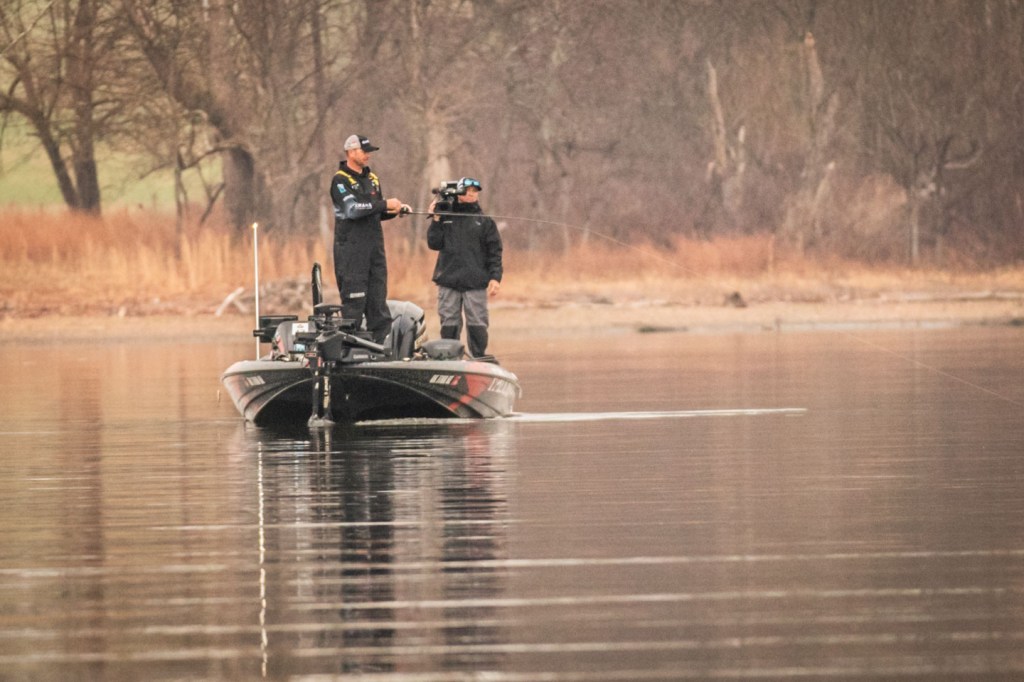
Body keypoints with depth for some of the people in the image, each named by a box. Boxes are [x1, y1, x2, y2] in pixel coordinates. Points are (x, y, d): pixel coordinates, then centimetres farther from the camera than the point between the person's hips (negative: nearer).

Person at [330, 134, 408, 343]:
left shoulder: (372, 179, 17)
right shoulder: (340, 180, -6)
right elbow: (352, 209, -20)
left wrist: (395, 210, 2)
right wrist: (385, 204, -17)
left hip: (375, 247, 7)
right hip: (351, 249, -7)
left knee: (378, 299, 4)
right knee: (354, 301, -8)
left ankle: (379, 344, 5)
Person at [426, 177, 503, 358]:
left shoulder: (484, 221, 8)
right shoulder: (445, 219, 10)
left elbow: (494, 252, 5)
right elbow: (434, 243, 2)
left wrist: (495, 278, -4)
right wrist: (435, 220, -4)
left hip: (475, 283, -1)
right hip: (448, 281, 1)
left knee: (477, 324, -4)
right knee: (449, 324, 2)